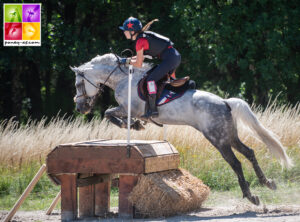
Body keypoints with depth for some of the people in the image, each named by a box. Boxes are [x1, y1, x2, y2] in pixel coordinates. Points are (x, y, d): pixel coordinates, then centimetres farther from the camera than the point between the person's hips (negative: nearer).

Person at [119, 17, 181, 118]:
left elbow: (138, 64, -9)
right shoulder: (144, 36, 16)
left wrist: (128, 61, 7)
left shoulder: (140, 41, -12)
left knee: (151, 79, -13)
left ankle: (152, 110, -16)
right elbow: (141, 56, 28)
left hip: (169, 58, -10)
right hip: (176, 56, 10)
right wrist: (128, 59, 19)